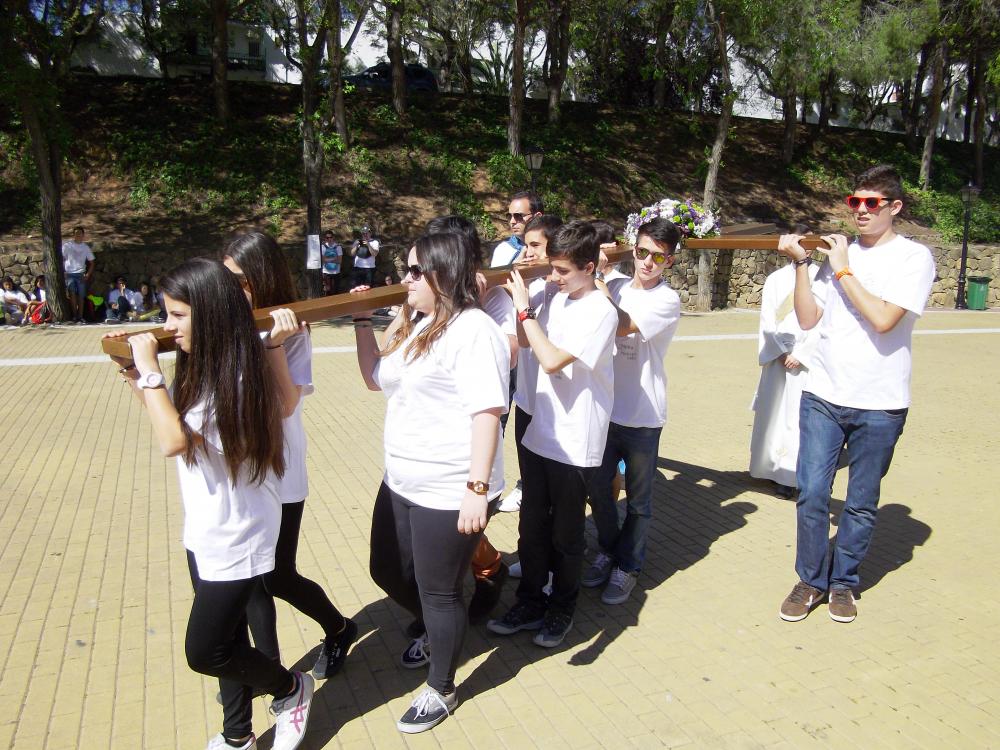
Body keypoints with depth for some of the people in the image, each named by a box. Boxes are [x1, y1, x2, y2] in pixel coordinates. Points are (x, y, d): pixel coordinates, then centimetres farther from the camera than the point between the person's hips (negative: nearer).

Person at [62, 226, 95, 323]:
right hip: (69, 273, -2)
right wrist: (63, 271, -8)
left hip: (81, 274, 2)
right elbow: (62, 259, 2)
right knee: (72, 294, -17)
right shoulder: (67, 245, 3)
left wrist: (88, 274, -1)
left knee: (81, 296, -2)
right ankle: (75, 315, -14)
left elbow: (92, 262, 10)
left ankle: (80, 316, 2)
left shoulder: (86, 247, 9)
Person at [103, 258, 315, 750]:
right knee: (227, 642, 20)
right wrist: (131, 371, 8)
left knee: (204, 652, 1)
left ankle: (291, 688, 26)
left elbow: (173, 440, -29)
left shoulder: (238, 373, -24)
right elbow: (167, 415, 19)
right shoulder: (199, 364, 3)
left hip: (236, 534, -8)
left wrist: (150, 370, -22)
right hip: (206, 530, 8)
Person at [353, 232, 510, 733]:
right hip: (401, 484, 9)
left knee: (438, 592, 8)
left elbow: (487, 412, -24)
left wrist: (477, 489, -28)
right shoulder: (416, 325, 10)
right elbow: (375, 379, 21)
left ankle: (441, 690, 32)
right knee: (387, 571, 23)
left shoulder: (472, 330, -18)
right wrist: (362, 321, 11)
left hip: (448, 494, -9)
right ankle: (434, 629, 51)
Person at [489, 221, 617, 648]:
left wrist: (524, 308, -19)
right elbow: (526, 341, 17)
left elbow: (552, 360, -26)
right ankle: (530, 603, 33)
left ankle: (562, 609, 31)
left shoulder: (600, 312, -18)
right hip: (539, 434, 7)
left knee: (566, 534, 11)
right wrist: (517, 299, 2)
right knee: (531, 527, 16)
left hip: (574, 445, -7)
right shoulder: (559, 300, 6)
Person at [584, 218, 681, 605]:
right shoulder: (616, 286, 4)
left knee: (638, 500, 11)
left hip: (642, 416, -4)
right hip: (605, 408, 4)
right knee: (598, 489, 16)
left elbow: (621, 326, -24)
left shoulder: (667, 300, -11)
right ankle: (607, 552, 39)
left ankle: (627, 566, 30)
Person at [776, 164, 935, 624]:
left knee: (861, 504, 10)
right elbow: (808, 320, 3)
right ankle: (811, 580, 19)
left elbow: (883, 319, -18)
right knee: (811, 494, 0)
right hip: (823, 397, 3)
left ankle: (843, 581, 29)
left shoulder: (914, 257, -3)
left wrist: (843, 271, -10)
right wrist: (801, 263, -5)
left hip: (879, 405, -2)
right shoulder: (839, 251, 9)